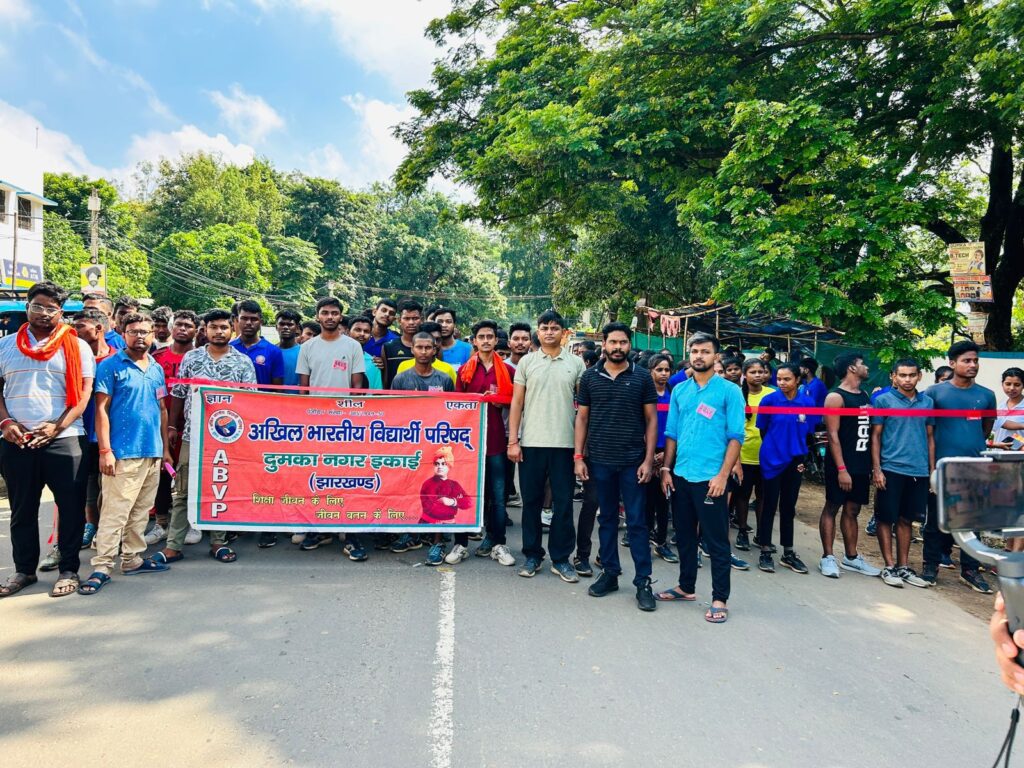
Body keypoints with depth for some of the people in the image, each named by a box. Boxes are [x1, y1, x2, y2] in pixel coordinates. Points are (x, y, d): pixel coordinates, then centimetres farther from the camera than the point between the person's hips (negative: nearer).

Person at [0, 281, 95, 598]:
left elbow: (84, 393, -2)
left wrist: (57, 427, -13)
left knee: (71, 508, 1)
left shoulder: (76, 347, 3)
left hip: (64, 440, -3)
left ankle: (69, 570, 12)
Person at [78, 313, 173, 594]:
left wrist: (166, 448, 13)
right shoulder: (110, 366, -2)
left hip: (153, 452, 6)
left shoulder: (157, 369, 14)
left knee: (141, 510, 12)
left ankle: (133, 558, 21)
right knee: (115, 511, -7)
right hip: (123, 452, -6)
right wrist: (105, 450, -13)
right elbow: (101, 409, -6)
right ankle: (102, 566, -2)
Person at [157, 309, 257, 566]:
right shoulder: (191, 358, 7)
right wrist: (172, 426, 6)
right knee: (183, 491, 3)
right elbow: (178, 395, 10)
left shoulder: (243, 362, 3)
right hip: (192, 434, 1)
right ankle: (173, 545, 10)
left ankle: (218, 542, 18)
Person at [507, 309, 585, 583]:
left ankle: (560, 558, 17)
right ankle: (532, 555, 21)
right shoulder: (527, 362, 6)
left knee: (563, 503, 5)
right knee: (531, 501, 8)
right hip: (531, 442, 0)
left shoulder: (576, 363, 5)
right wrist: (513, 441, -2)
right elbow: (517, 403, 5)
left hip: (564, 443, 0)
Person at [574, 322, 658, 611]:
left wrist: (648, 460, -5)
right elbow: (582, 417, 7)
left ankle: (643, 582, 9)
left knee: (637, 522, 2)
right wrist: (578, 457, 1)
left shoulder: (642, 377, 1)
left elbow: (651, 420, 1)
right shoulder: (590, 377, 4)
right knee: (607, 519, 12)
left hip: (633, 461, -1)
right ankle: (609, 573, 23)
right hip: (599, 460, 2)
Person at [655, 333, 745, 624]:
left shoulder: (729, 391, -4)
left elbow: (736, 436, -8)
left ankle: (720, 599, 12)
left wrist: (723, 475, -15)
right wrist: (666, 469, 6)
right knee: (684, 536, 16)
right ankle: (686, 587, 31)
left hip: (710, 478, -5)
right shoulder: (679, 391, 10)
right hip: (680, 476, 5)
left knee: (717, 542, 2)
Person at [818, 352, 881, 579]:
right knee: (832, 508, 1)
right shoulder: (836, 397, -10)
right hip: (841, 466, -7)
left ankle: (851, 558, 21)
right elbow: (833, 435, -15)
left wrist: (872, 464, 11)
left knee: (852, 510, 13)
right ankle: (827, 557, 7)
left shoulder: (864, 396, 14)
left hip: (861, 465, 7)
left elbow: (870, 430, 18)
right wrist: (841, 469, -20)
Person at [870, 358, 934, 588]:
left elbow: (930, 437, 14)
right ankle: (889, 566, 11)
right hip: (891, 469, -4)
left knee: (906, 519, 12)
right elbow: (875, 436, -2)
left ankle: (903, 566, 21)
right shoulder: (884, 400, -1)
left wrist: (932, 469, 10)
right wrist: (876, 469, -8)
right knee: (886, 518, 2)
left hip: (919, 472, 4)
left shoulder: (927, 402, 10)